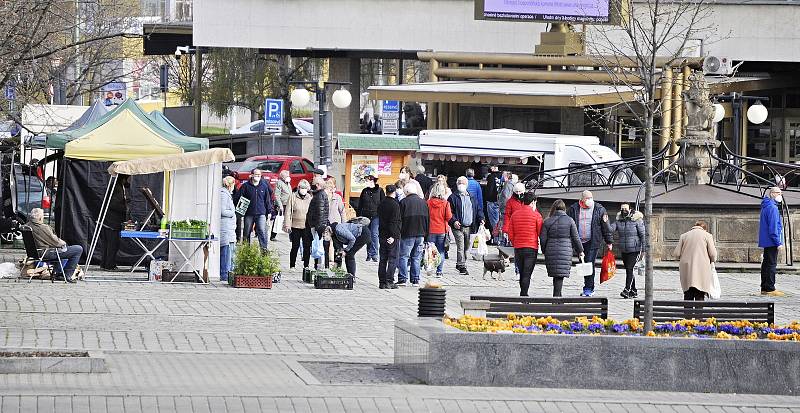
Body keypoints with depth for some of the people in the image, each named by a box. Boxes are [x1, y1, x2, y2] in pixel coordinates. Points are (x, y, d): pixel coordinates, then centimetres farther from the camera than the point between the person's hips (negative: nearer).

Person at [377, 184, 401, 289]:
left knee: (383, 259, 10)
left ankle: (382, 282, 11)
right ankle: (389, 281, -7)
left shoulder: (381, 204, 8)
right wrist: (394, 235, -17)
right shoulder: (395, 204, -13)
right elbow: (395, 221, -17)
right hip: (393, 236, -6)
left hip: (383, 236, 6)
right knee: (393, 259, -2)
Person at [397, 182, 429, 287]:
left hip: (407, 234, -4)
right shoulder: (423, 202, 9)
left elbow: (399, 219, -6)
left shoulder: (404, 202, -6)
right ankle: (415, 280, 7)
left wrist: (398, 233, 0)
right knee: (416, 258, 8)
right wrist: (425, 234, 18)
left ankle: (402, 279, -4)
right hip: (421, 234, 4)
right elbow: (428, 219, 13)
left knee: (403, 257, 1)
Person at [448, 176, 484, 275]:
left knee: (466, 247, 12)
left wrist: (481, 219, 1)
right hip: (458, 226, -5)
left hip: (469, 227, 5)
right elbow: (449, 212, -3)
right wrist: (454, 221, -18)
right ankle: (462, 267, -12)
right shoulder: (453, 197, 1)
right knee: (460, 247, -12)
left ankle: (459, 264, 28)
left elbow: (479, 209, 19)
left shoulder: (472, 197, 16)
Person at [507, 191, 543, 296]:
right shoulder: (536, 215, -6)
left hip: (518, 248, 4)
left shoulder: (515, 214, 6)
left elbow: (510, 234, 7)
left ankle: (523, 294, 23)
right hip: (531, 248, -4)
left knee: (522, 273, 15)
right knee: (527, 274, -4)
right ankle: (523, 295, -11)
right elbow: (541, 233, -6)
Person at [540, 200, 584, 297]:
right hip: (565, 251, -2)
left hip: (551, 252, 2)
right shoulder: (569, 221, -2)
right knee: (560, 275, -2)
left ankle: (558, 295, 18)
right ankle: (556, 295, -9)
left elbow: (543, 239, 2)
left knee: (555, 274, 13)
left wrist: (544, 251, 17)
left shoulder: (547, 221, 1)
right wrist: (580, 251, 14)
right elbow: (575, 238, 2)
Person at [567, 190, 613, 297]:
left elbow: (605, 226, 6)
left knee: (589, 264, -10)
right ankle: (590, 288, 18)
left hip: (592, 242, -3)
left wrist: (609, 242, 6)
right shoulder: (573, 209, 5)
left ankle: (588, 289, -7)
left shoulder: (599, 209, 2)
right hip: (579, 242, 3)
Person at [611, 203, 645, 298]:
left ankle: (627, 290, -19)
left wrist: (644, 249, -8)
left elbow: (643, 235, -4)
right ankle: (634, 291, 20)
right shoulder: (618, 221, 7)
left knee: (629, 269, -15)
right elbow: (611, 229, -7)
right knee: (628, 270, 10)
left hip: (634, 249, -6)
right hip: (623, 250, 6)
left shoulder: (637, 220, -6)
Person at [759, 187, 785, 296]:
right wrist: (778, 242, -18)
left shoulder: (766, 206, 16)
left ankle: (764, 288, 16)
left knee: (766, 264, 12)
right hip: (772, 242, -10)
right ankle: (770, 289, -7)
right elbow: (773, 227, -20)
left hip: (766, 241, 10)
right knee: (772, 264, -7)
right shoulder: (772, 208, -16)